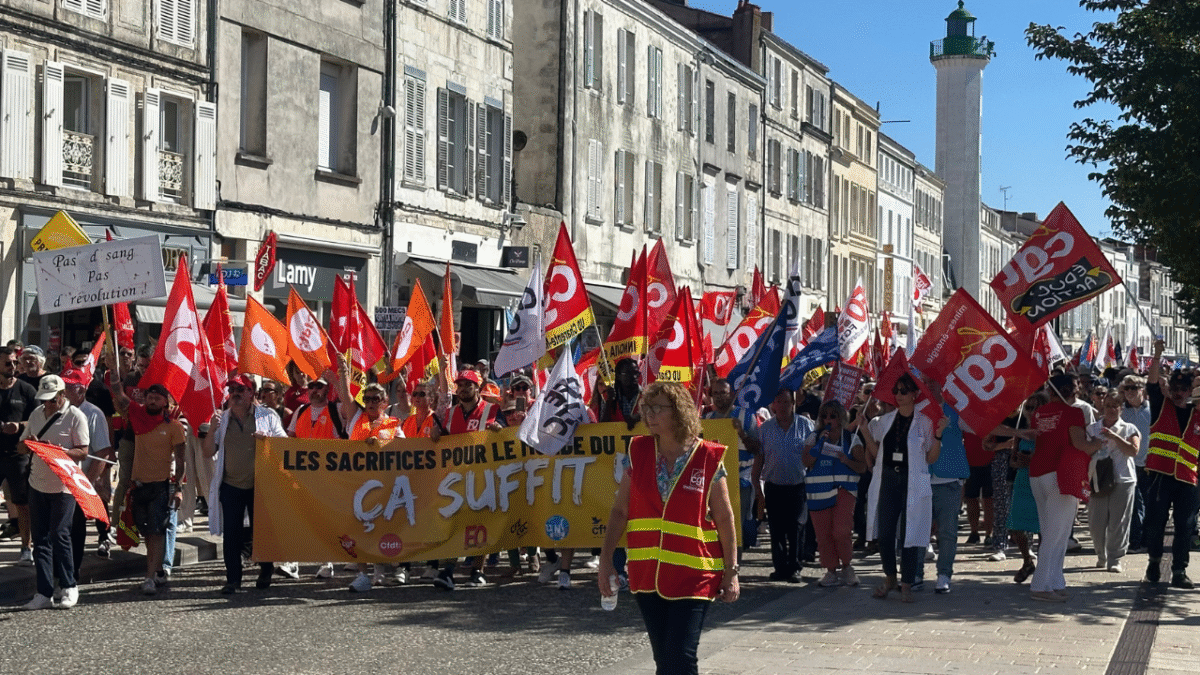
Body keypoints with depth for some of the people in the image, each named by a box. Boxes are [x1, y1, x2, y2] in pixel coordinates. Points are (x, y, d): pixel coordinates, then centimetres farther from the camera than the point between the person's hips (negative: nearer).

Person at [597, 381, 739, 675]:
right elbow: (620, 510, 9)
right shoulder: (638, 453, 4)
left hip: (692, 576, -4)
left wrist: (731, 572, -1)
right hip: (646, 575, 4)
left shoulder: (708, 459, -5)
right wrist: (606, 559, 4)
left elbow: (724, 519, -1)